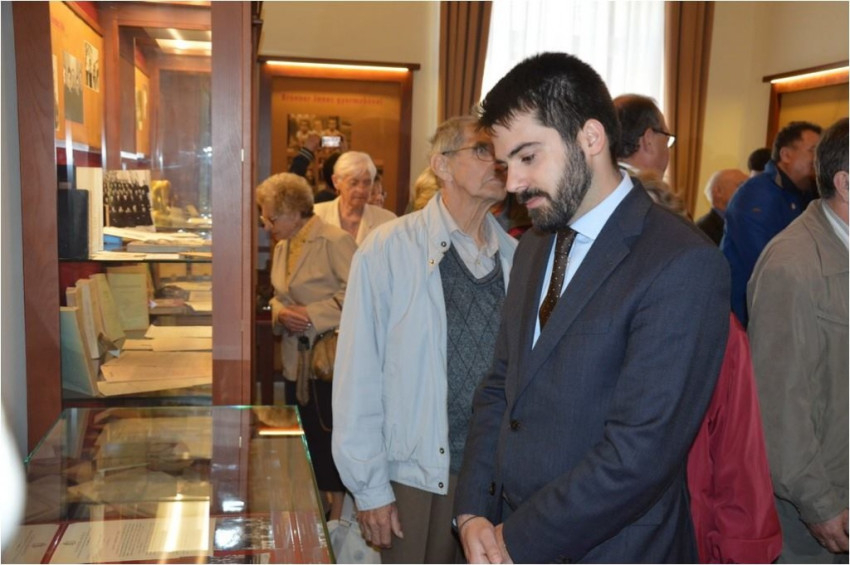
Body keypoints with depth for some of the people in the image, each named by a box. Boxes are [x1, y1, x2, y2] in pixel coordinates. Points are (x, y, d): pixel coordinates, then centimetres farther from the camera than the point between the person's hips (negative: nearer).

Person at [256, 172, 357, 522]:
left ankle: (338, 510, 15)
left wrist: (312, 315, -20)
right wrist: (281, 313, -3)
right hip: (297, 360, 8)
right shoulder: (282, 247, 13)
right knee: (306, 438, 15)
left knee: (332, 438, 0)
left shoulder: (335, 241, -14)